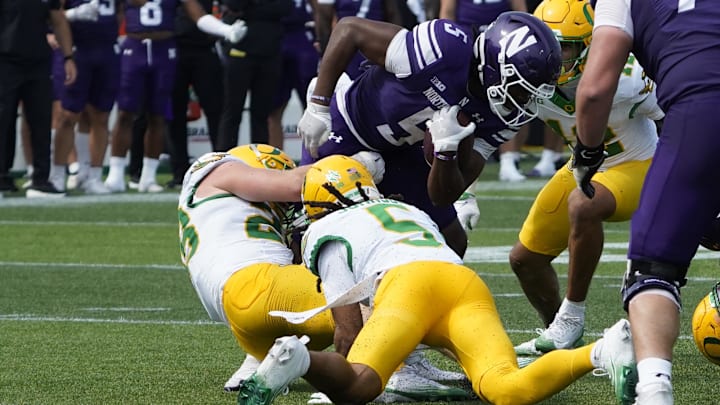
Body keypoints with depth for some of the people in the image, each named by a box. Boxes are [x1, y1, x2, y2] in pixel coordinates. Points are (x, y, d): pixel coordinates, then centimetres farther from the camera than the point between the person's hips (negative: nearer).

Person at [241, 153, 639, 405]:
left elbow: (350, 326, 17)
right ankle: (602, 352, -43)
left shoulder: (326, 232, 26)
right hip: (468, 281, 4)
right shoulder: (409, 212, 44)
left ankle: (296, 358, -49)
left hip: (408, 281, -4)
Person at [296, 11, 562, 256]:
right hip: (346, 131, -6)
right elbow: (349, 29, -24)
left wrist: (446, 151, -35)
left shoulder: (504, 117, -17)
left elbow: (442, 197, -14)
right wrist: (319, 107, -22)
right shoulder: (444, 52, -36)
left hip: (400, 149, 6)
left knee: (451, 242, 6)